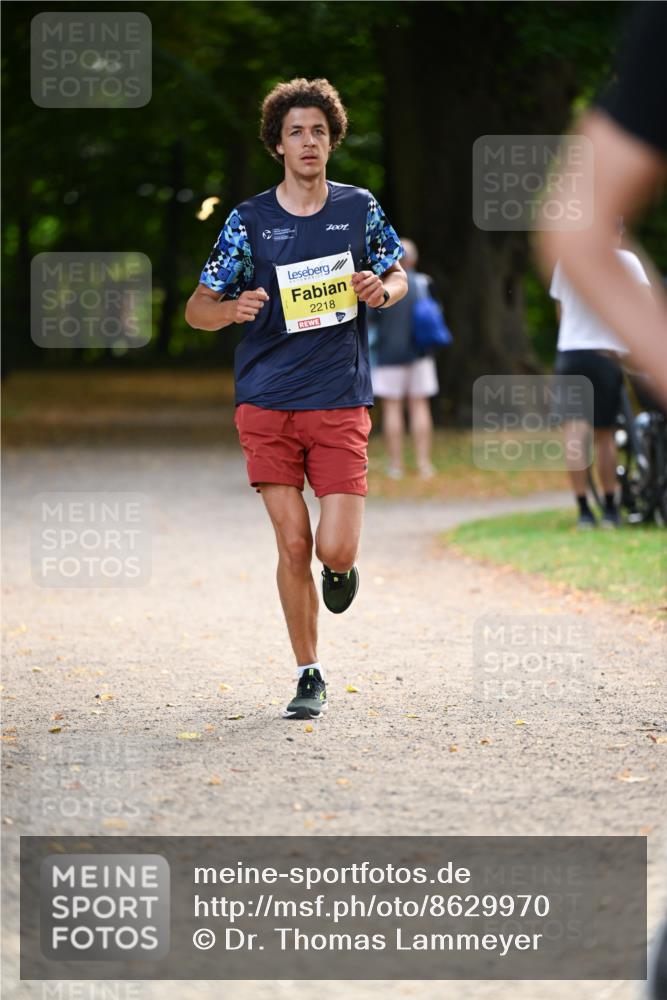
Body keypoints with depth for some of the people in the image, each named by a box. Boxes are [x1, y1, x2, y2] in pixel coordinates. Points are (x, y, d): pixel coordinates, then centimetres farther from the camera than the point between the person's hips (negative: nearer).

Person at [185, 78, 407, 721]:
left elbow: (397, 276, 17)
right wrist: (232, 310, -20)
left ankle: (339, 567, 28)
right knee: (292, 545, -3)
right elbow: (197, 310, 3)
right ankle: (309, 677, 12)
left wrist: (381, 290, -8)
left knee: (335, 552, -10)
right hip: (267, 403, 0)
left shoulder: (359, 208, 5)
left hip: (341, 403, 0)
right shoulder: (250, 220, 1)